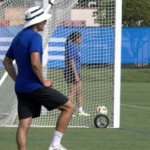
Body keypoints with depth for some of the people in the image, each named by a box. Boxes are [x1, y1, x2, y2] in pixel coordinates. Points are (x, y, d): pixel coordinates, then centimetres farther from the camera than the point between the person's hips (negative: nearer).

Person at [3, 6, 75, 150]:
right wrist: (43, 82, -12)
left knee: (24, 124, 5)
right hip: (34, 86, -9)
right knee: (69, 107, 1)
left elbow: (6, 61, 22)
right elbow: (35, 63, -25)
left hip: (21, 88, 9)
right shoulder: (35, 37, -13)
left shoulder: (18, 37, 15)